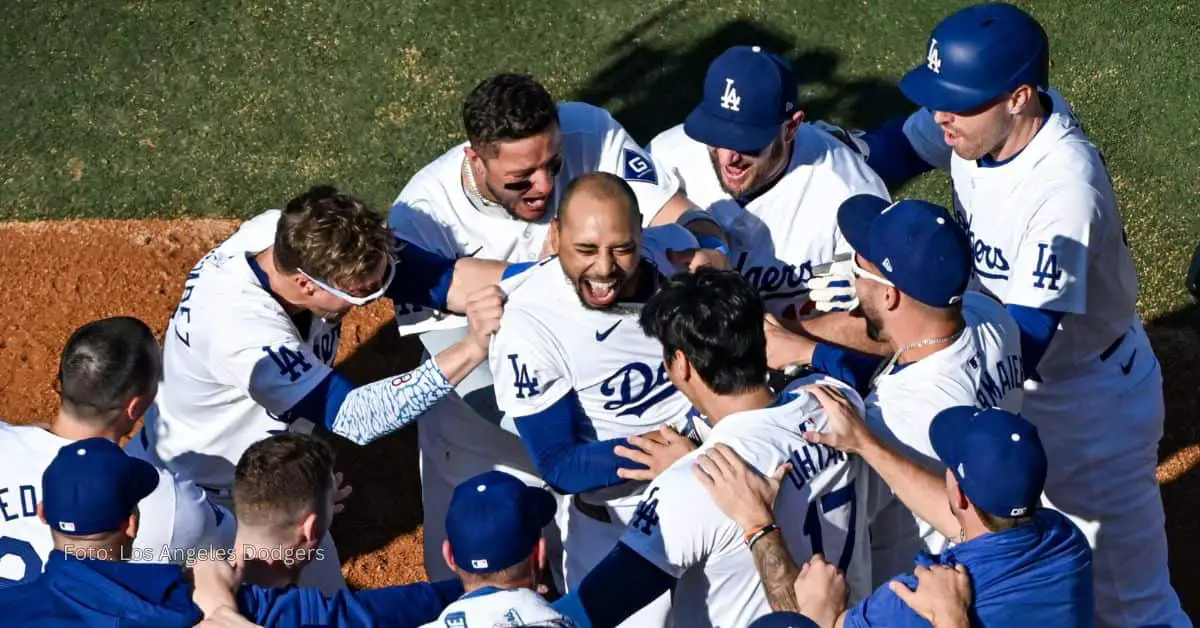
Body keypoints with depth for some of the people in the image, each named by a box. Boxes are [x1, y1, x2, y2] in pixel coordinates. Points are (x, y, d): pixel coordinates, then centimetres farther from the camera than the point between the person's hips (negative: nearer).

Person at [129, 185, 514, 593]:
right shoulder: (242, 330, -41)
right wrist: (472, 349, -52)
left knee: (326, 603, 17)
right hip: (197, 497, -7)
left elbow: (441, 276, -24)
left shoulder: (300, 238, -22)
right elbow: (355, 417, -43)